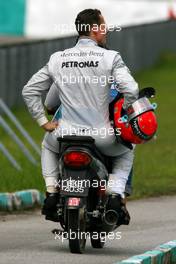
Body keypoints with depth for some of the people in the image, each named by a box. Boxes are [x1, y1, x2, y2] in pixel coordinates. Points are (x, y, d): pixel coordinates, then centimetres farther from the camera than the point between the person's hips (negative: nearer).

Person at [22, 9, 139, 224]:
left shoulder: (57, 59, 4)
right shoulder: (111, 58, -7)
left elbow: (29, 91, 8)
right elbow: (131, 91, -16)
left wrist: (43, 122, 14)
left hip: (66, 134, 2)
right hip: (102, 135, -2)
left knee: (48, 145, 37)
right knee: (126, 150, 30)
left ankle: (51, 192, 18)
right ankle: (115, 194, 7)